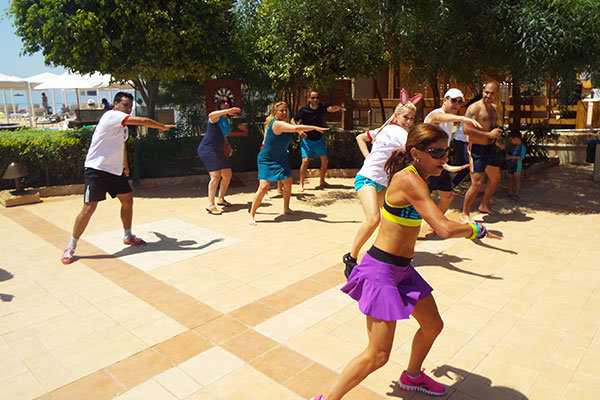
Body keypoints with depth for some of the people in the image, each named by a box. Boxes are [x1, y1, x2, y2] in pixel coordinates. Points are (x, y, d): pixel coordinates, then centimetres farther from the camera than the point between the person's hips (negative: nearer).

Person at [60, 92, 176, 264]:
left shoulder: (123, 125, 16)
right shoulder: (111, 115, -12)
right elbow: (142, 121, -18)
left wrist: (125, 164, 36)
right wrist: (163, 126, -6)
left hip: (115, 171, 9)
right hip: (97, 170, -9)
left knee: (128, 201, 10)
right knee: (89, 207, -9)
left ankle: (128, 236, 28)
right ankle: (70, 248, 4)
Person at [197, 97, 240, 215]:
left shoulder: (226, 120, 18)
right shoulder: (216, 116, -8)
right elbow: (211, 115, -35)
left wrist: (228, 146, 14)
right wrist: (227, 111, -48)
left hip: (218, 151, 9)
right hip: (208, 149, -9)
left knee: (228, 174, 11)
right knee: (216, 175, -20)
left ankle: (221, 199, 27)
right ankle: (210, 205, -19)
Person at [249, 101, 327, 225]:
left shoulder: (284, 123, 5)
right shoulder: (277, 123, -24)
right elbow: (295, 128, -36)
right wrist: (314, 127, -34)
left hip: (280, 160, 10)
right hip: (266, 160, -10)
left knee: (288, 182, 13)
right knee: (263, 187, -17)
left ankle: (286, 209, 31)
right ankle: (251, 216, -8)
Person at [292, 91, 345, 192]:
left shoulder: (322, 107, -6)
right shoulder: (304, 110, -12)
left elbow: (331, 109, -26)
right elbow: (293, 120, -5)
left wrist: (337, 107, -49)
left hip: (319, 139, 4)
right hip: (307, 139, -4)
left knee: (325, 160, 5)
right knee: (305, 160, -14)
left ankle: (322, 181, 23)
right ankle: (301, 184, -4)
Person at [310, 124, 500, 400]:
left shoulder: (415, 177, 7)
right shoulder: (410, 180, -23)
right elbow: (444, 229, -30)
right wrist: (477, 230, -12)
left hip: (402, 269, 10)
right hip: (381, 271, -10)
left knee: (433, 325, 25)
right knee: (378, 356, -6)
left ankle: (412, 377, 51)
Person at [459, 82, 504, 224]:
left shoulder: (494, 107, 13)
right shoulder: (474, 108, -15)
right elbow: (466, 129, -26)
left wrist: (498, 140, 16)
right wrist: (489, 134, -24)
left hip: (491, 148, 9)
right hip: (477, 149, -9)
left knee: (496, 178, 19)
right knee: (478, 183, -14)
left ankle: (484, 205, 38)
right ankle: (464, 213, 1)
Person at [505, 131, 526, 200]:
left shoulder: (522, 147, -13)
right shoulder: (512, 145, 8)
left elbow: (521, 157, -20)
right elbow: (508, 153, 17)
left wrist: (511, 157, -24)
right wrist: (507, 156, -6)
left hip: (517, 164, -7)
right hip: (511, 164, 7)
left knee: (517, 179, -3)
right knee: (510, 178, 11)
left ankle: (517, 194, 3)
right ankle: (510, 192, 20)